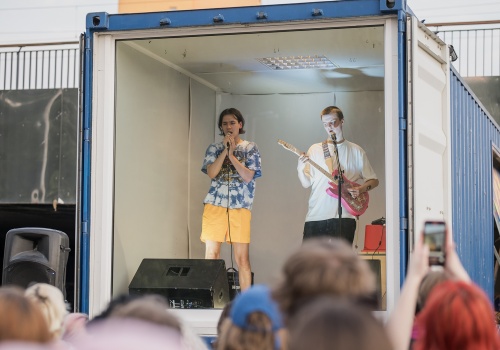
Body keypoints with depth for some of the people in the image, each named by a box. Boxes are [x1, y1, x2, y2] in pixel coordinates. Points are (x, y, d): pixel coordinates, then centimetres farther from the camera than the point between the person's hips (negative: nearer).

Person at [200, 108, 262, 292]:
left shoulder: (250, 148, 7)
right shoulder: (214, 148, 11)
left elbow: (248, 176, -5)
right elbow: (211, 173, -5)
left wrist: (232, 155, -10)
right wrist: (225, 150, -9)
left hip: (240, 207, -1)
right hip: (215, 206, 1)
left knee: (242, 258, -2)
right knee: (211, 255, -3)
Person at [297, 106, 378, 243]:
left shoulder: (355, 151, 9)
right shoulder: (315, 149, 9)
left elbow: (374, 180, 13)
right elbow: (306, 183, 5)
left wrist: (360, 189, -6)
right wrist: (301, 169, -15)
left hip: (344, 216, 0)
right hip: (316, 215, 1)